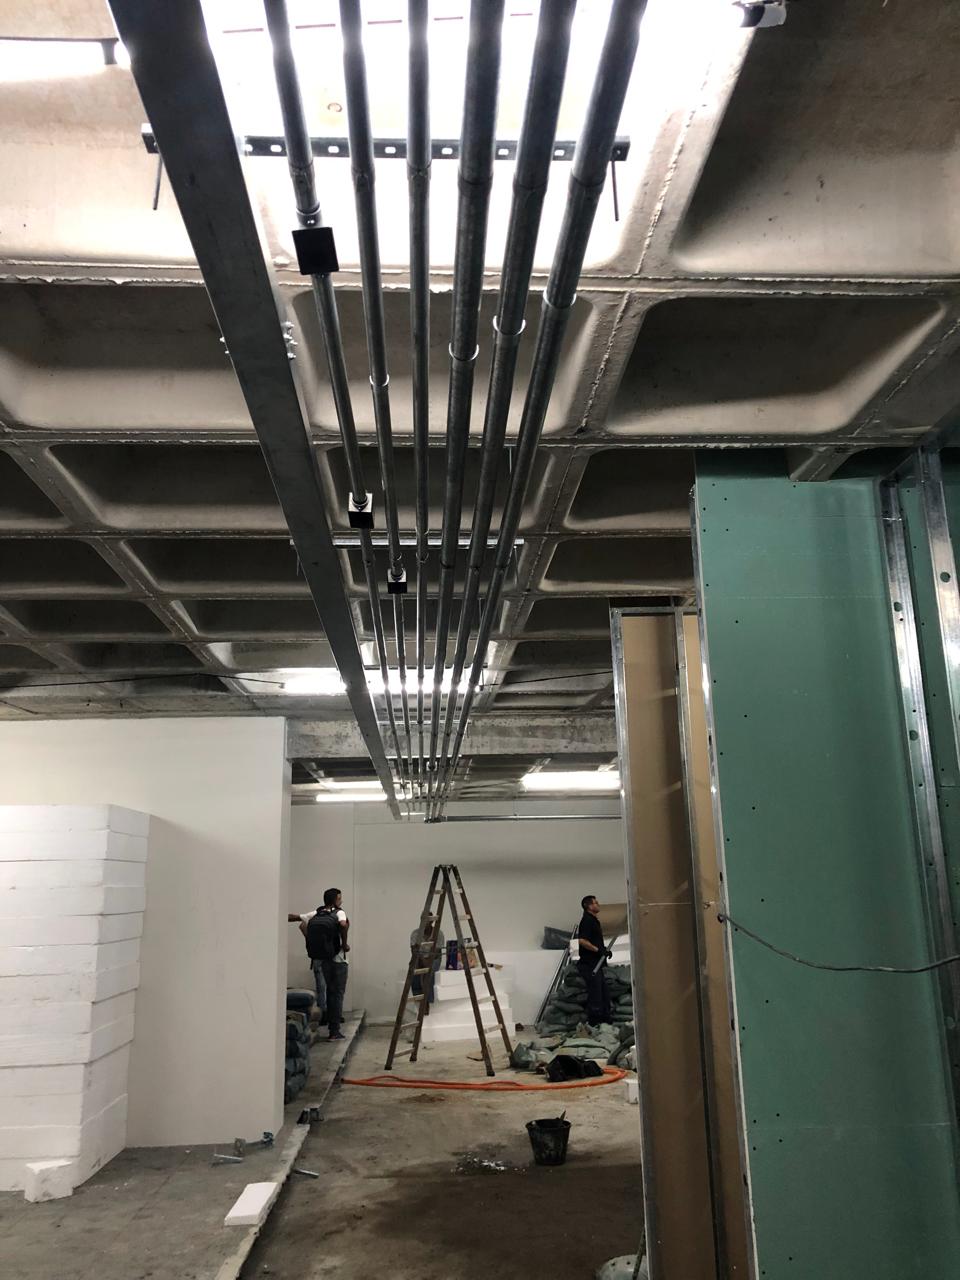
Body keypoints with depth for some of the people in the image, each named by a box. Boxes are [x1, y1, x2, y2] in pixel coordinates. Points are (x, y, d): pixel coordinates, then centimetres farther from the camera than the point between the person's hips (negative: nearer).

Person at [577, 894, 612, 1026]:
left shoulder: (593, 921, 18)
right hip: (590, 965, -11)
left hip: (596, 965, 11)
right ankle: (593, 1024, -1)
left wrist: (604, 950, 13)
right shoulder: (587, 921, -14)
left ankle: (605, 1022, 22)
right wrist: (598, 950, -21)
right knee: (595, 995, -7)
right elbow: (582, 941, -26)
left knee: (605, 994, 15)